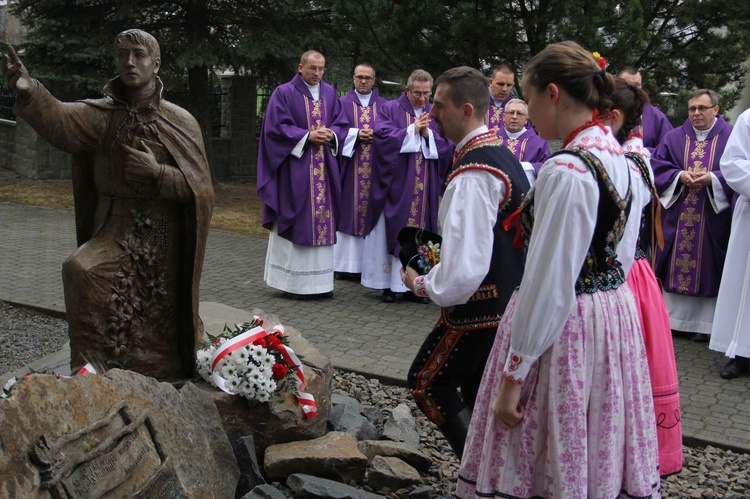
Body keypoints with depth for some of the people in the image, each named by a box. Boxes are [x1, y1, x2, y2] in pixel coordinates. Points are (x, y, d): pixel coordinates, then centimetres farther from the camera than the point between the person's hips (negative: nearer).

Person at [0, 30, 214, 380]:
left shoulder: (181, 122, 0)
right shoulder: (101, 115, 1)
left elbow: (201, 188, -2)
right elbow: (59, 120, -21)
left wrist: (157, 174, -18)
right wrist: (28, 91, -40)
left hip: (164, 240, 0)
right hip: (115, 232, 1)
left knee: (161, 324, 4)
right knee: (80, 270, -27)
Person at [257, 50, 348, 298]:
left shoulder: (330, 93, 13)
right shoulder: (284, 93, -2)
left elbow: (341, 123, 14)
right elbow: (275, 127, -8)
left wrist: (331, 134, -8)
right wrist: (307, 136, -15)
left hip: (325, 168, 5)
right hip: (295, 168, -5)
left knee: (323, 219, 5)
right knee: (296, 221, -4)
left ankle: (320, 280, 12)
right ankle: (295, 282, 3)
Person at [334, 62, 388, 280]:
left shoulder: (384, 106, 12)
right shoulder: (342, 103, 9)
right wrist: (356, 134, -14)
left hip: (376, 169, 1)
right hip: (349, 168, -1)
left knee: (372, 211, 0)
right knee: (348, 210, -2)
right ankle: (345, 262, 2)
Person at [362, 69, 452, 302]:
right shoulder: (390, 109, 1)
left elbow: (447, 145, 5)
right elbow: (382, 136, -12)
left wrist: (428, 134, -11)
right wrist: (412, 130, -12)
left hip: (425, 189, 3)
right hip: (396, 185, -3)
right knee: (393, 232, 0)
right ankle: (389, 284, 5)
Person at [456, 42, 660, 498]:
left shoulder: (566, 171, -22)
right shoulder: (619, 157, 5)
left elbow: (548, 283, -22)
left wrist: (514, 373, -16)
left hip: (564, 324, -9)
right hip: (616, 317, 9)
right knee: (601, 457, 20)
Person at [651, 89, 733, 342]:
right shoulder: (674, 137, 9)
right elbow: (657, 165, 5)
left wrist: (713, 178, -16)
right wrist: (679, 175, -12)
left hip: (713, 217, -2)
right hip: (676, 216, 2)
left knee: (707, 269, 0)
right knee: (674, 265, 4)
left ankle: (704, 323, 7)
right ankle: (671, 316, 13)